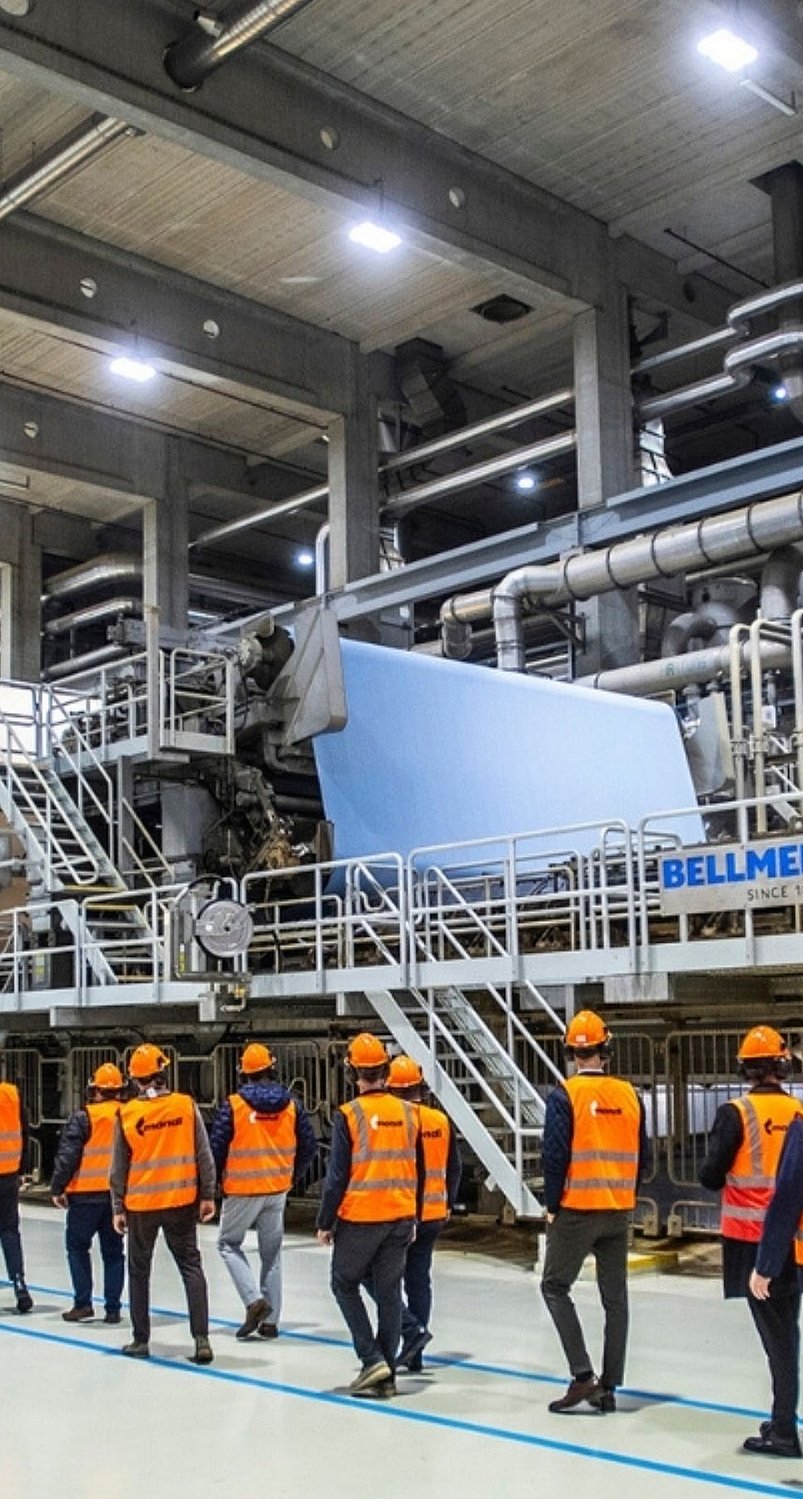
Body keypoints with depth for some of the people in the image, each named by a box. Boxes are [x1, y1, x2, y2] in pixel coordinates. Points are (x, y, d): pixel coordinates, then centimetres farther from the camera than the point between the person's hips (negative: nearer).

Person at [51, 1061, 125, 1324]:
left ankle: (83, 1303, 7)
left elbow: (67, 1156, -11)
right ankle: (112, 1308, 11)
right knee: (113, 1251, 11)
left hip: (87, 1194, -4)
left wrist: (57, 1188, 0)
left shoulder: (83, 1118, -10)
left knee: (77, 1246, 11)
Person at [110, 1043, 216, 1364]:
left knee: (139, 1271, 15)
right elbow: (204, 1156, -4)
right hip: (182, 1201, 1)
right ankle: (202, 1340, -2)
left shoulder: (127, 1114, -7)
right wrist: (208, 1195, 5)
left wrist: (118, 1208, 8)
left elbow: (119, 1167, -1)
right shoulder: (186, 1105, -6)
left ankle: (140, 1341, 23)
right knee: (191, 1267, 7)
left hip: (141, 1205, 0)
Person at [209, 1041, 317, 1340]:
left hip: (242, 1191, -4)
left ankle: (254, 1299, -2)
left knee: (229, 1243, 15)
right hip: (277, 1191, 4)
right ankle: (270, 1320, 16)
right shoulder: (292, 1105, -1)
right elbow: (309, 1147, 4)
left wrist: (216, 1181, 7)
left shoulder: (233, 1105, -12)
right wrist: (292, 1177, 18)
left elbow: (215, 1147, -10)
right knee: (272, 1252, 14)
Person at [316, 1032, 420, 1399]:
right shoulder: (407, 1113, 3)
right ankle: (387, 1375, 14)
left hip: (359, 1218, -4)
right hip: (399, 1217, 4)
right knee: (389, 1292, 11)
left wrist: (325, 1222, 0)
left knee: (345, 1284, 13)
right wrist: (413, 1218, 22)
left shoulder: (349, 1115, -11)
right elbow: (418, 1172, 12)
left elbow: (338, 1175, -10)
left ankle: (372, 1360, 3)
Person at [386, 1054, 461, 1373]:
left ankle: (413, 1329, -9)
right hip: (433, 1215, 6)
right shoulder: (442, 1121, 4)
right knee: (419, 1280, 13)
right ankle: (414, 1357, 18)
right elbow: (453, 1169, 12)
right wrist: (447, 1204, 24)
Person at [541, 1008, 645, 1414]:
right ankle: (608, 1387, 16)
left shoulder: (564, 1095, -11)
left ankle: (582, 1375, -2)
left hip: (576, 1210, -5)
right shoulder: (629, 1095, 3)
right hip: (619, 1213, 5)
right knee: (615, 1296, 11)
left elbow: (555, 1156, -14)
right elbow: (641, 1156, 8)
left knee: (555, 1286, 8)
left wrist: (552, 1206, -2)